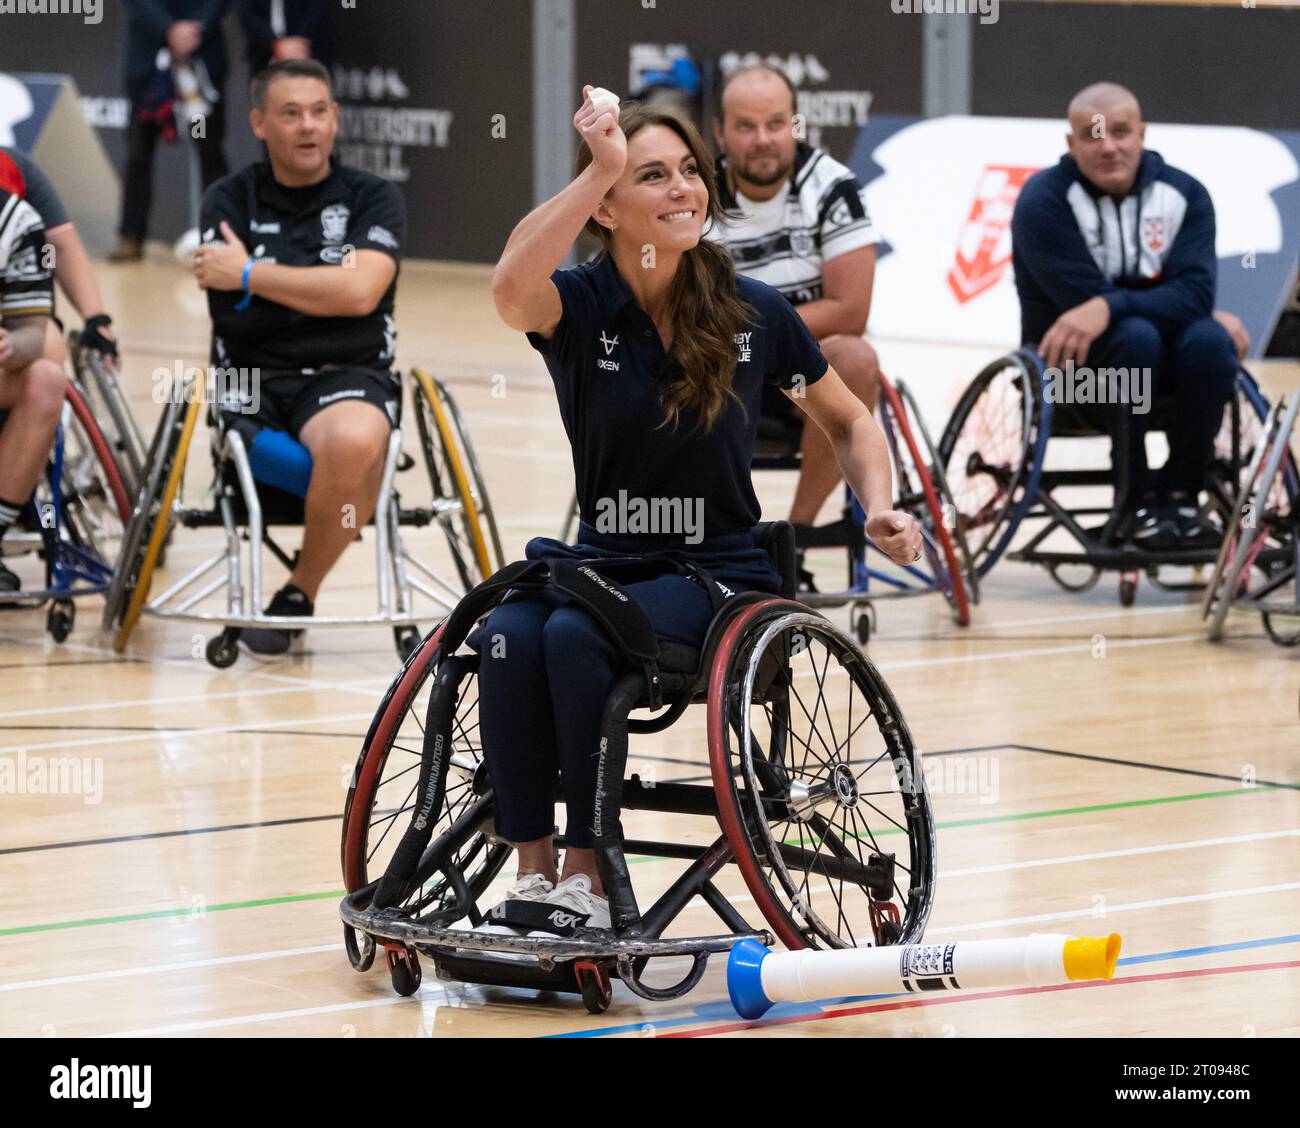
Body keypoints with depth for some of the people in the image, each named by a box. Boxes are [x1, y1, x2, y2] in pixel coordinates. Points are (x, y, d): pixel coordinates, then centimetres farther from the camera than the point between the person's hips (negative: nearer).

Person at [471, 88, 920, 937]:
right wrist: (601, 167, -33)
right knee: (509, 634, -31)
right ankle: (533, 875, -21)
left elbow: (849, 422, 13)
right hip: (602, 558, 2)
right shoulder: (579, 307, -5)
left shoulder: (754, 314, -3)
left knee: (575, 635, -31)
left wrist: (880, 509, -5)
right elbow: (512, 290, -32)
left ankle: (587, 878, -22)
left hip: (721, 574, -2)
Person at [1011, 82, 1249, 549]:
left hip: (1164, 368, 3)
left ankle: (1180, 494, -16)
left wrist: (1108, 308, -36)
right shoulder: (1044, 200, -12)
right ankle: (1140, 501, -23)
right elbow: (1086, 298, -21)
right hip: (1071, 362, -3)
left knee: (1209, 341, -30)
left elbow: (1194, 293, -17)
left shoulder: (1184, 193, -4)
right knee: (1135, 335, -35)